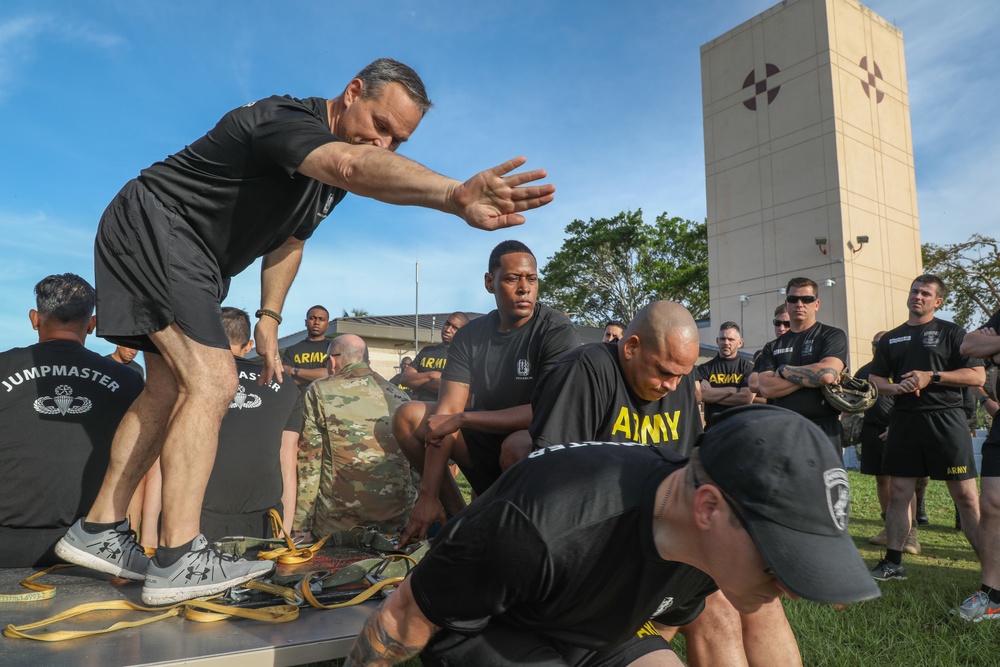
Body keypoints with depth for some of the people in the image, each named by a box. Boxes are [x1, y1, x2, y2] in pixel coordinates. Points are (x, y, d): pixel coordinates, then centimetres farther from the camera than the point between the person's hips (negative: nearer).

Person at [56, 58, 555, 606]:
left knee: (168, 392, 12)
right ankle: (177, 561, -19)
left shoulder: (329, 170, 5)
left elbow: (289, 238, 13)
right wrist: (455, 195, -66)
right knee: (212, 382, -21)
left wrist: (269, 318, 4)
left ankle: (96, 532, 23)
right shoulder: (287, 120, -26)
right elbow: (356, 165, -50)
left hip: (184, 261, 10)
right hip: (151, 227, -10)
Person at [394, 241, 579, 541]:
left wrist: (462, 418, -22)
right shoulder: (470, 336, -3)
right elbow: (446, 415, -10)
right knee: (408, 415, -5)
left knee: (517, 445, -38)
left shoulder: (556, 330, -17)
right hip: (487, 435, 5)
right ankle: (457, 514, 0)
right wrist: (428, 495, -19)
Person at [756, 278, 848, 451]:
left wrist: (784, 370, -2)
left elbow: (827, 373, -16)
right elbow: (766, 389, -3)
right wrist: (812, 377, -10)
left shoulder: (832, 335, 3)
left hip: (822, 429, -3)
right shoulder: (773, 347, 12)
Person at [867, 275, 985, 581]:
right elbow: (875, 380, 14)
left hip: (945, 420, -4)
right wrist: (895, 387, -7)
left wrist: (932, 377, -15)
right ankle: (893, 562, 14)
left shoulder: (952, 333, 3)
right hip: (904, 421, 4)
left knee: (966, 495, -4)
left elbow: (978, 376, -5)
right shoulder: (891, 339, 14)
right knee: (898, 493, 6)